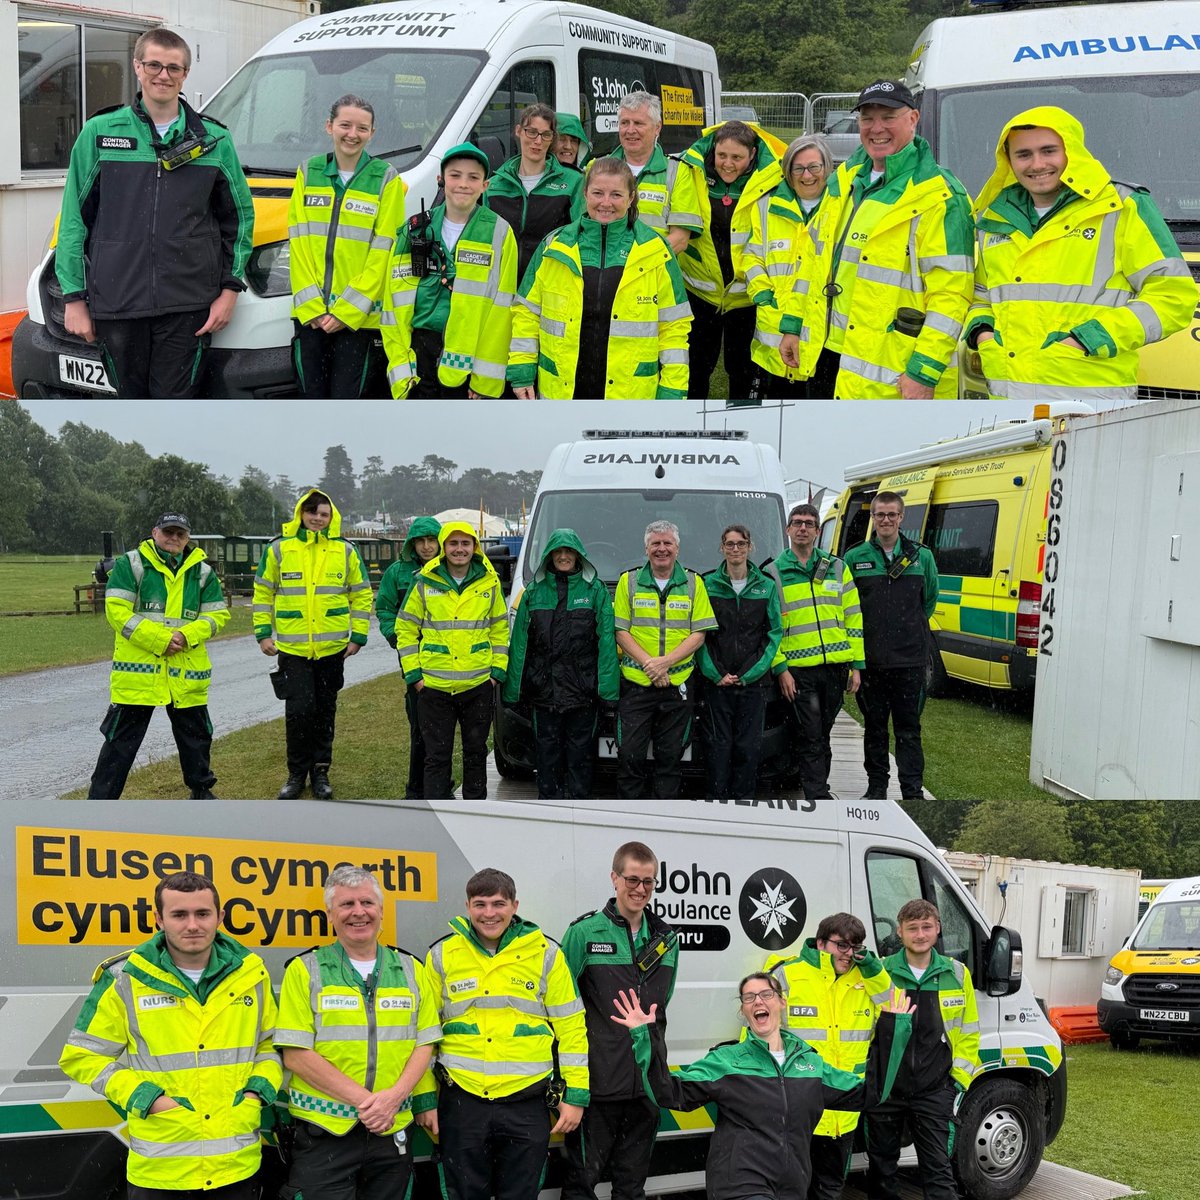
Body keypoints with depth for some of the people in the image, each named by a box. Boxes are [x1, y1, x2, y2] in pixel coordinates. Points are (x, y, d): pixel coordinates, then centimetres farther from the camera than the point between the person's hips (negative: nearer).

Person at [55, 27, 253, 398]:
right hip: (115, 304, 1)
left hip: (187, 307, 0)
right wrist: (74, 297, 1)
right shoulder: (99, 133, 6)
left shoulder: (214, 140, 8)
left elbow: (240, 216, 14)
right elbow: (74, 218, 7)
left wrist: (230, 288, 4)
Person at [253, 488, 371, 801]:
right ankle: (297, 773, 8)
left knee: (325, 710, 9)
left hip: (332, 647, 1)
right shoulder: (279, 549, 1)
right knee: (298, 709, -8)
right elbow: (263, 592, 8)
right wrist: (263, 632, 2)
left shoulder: (345, 550, 3)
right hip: (292, 646, -1)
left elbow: (362, 594, 8)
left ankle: (320, 771, 22)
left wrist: (358, 635, 2)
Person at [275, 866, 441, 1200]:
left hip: (393, 1132, 3)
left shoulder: (411, 970, 10)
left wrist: (393, 1096, -11)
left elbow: (424, 1044, 7)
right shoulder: (304, 971, -1)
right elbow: (296, 1055, -8)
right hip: (322, 1132, -3)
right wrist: (363, 1098, -15)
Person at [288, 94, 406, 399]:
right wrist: (311, 305, -6)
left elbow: (383, 251, -5)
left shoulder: (386, 178, 0)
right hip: (309, 313, 3)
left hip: (357, 316, -3)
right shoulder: (309, 173, 9)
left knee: (345, 396, -1)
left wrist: (348, 310, -11)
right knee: (313, 396, 7)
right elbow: (298, 243, 5)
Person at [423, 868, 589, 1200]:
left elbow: (571, 1027, 2)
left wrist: (575, 1096, -1)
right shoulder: (442, 955, 3)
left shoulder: (545, 953, 1)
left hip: (527, 1102, 0)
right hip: (461, 1101, 1)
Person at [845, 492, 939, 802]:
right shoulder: (855, 558, 2)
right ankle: (876, 786, 20)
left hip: (910, 659, 0)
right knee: (874, 727, 9)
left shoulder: (922, 556, 6)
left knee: (909, 729, 2)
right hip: (870, 659, 0)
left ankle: (913, 791, 6)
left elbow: (930, 599, 18)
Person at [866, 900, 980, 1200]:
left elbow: (968, 1032, 8)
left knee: (938, 1168, -1)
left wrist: (960, 1078, 2)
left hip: (934, 1092, 0)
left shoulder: (957, 974, 2)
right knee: (882, 1164, 13)